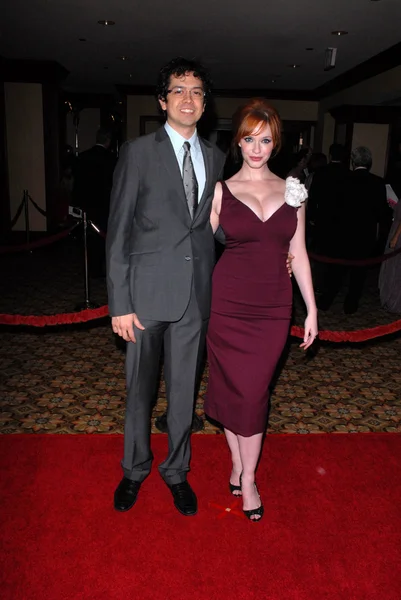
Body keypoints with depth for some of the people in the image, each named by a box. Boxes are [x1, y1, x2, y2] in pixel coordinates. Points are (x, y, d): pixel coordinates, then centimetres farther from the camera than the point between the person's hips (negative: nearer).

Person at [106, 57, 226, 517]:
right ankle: (135, 469, 36)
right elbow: (118, 232, -6)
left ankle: (176, 471, 35)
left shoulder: (215, 158, 10)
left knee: (184, 388, 13)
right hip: (148, 291, -3)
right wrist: (120, 303, -10)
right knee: (139, 388, 12)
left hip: (195, 293, 3)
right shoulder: (138, 152, -3)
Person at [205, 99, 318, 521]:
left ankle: (247, 478, 22)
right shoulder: (220, 191, 0)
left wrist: (311, 308, 6)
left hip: (273, 306, 1)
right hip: (228, 303, -1)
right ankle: (238, 463, 31)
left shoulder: (291, 191, 6)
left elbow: (298, 253, 8)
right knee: (233, 387, 8)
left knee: (254, 392, 3)